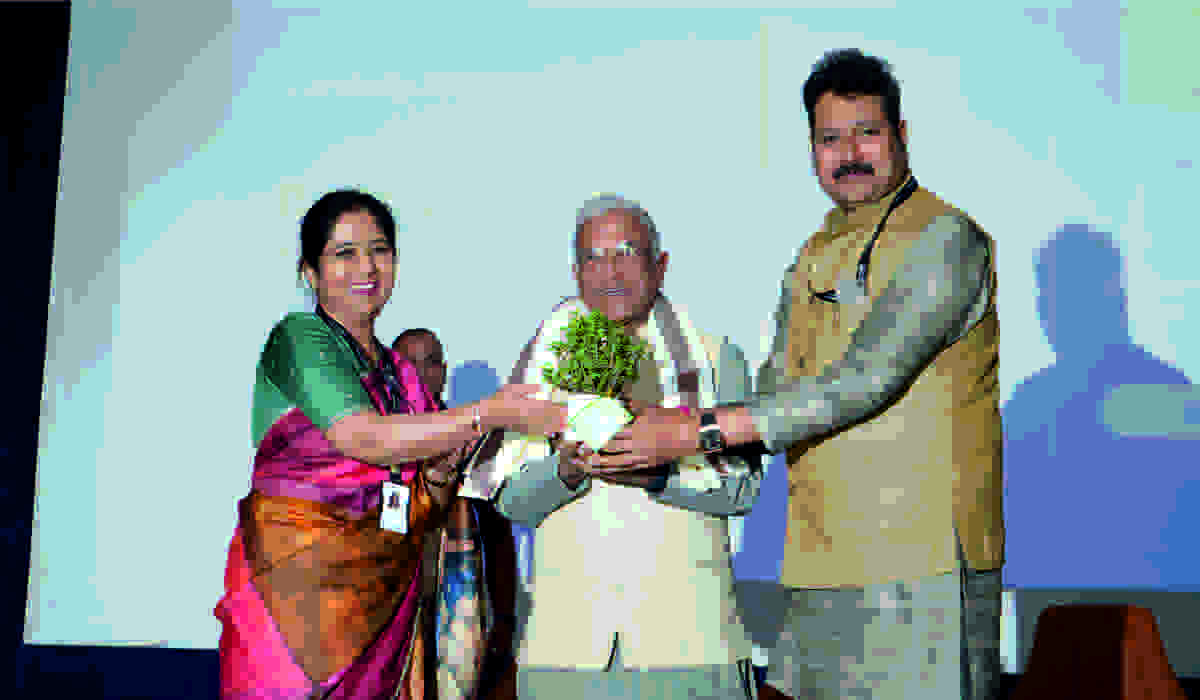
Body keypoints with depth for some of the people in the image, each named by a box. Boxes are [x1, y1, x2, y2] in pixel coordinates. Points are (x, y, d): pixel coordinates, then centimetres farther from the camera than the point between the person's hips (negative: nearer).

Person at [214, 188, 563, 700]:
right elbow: (364, 438, -18)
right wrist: (489, 414, -17)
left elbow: (425, 515, 18)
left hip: (389, 596, 6)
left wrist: (440, 471, -5)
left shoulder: (401, 371, 16)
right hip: (299, 580, -6)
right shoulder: (299, 338, -3)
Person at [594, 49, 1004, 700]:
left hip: (923, 566, -7)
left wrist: (699, 430, -21)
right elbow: (774, 393, 16)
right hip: (821, 572, 7)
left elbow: (864, 381, -20)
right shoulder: (813, 260, 17)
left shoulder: (945, 239, -9)